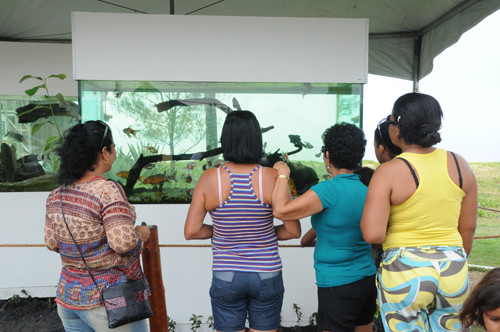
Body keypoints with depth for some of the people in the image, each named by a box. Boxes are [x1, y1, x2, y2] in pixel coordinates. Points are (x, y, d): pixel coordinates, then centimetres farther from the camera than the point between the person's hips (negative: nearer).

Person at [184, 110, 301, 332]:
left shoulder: (209, 179, -12)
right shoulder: (273, 178, -13)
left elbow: (191, 231, -8)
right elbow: (294, 231, -9)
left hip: (226, 278, 0)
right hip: (267, 276, 0)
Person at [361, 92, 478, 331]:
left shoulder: (389, 172, -16)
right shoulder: (459, 165, -1)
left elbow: (372, 235, -22)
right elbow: (468, 228, 7)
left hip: (404, 273, -4)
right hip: (454, 272, 5)